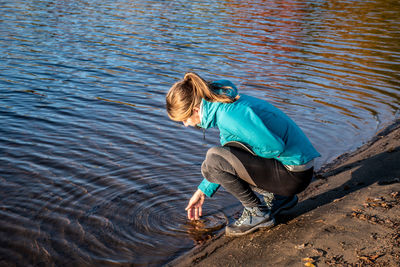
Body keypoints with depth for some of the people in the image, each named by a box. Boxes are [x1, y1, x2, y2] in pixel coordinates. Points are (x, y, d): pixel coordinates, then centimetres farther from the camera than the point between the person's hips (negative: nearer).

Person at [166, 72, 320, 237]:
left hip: (294, 174, -10)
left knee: (213, 160, -18)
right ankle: (278, 198, 18)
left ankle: (258, 213, -3)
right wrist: (203, 191, 25)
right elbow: (228, 154, 21)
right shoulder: (224, 106, 9)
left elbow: (275, 146, -26)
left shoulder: (230, 114, -23)